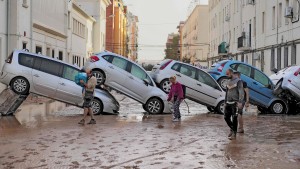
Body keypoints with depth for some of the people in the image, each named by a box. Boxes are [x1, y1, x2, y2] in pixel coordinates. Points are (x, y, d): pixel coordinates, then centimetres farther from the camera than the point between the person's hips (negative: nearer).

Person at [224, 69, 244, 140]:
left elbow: (241, 92, -13)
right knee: (226, 117, 6)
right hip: (228, 103, 7)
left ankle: (234, 134, 2)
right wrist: (225, 102, 19)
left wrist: (240, 102, -22)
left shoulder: (238, 81, -6)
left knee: (234, 118, -5)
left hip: (235, 103, -7)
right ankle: (232, 129, 25)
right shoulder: (228, 82, 16)